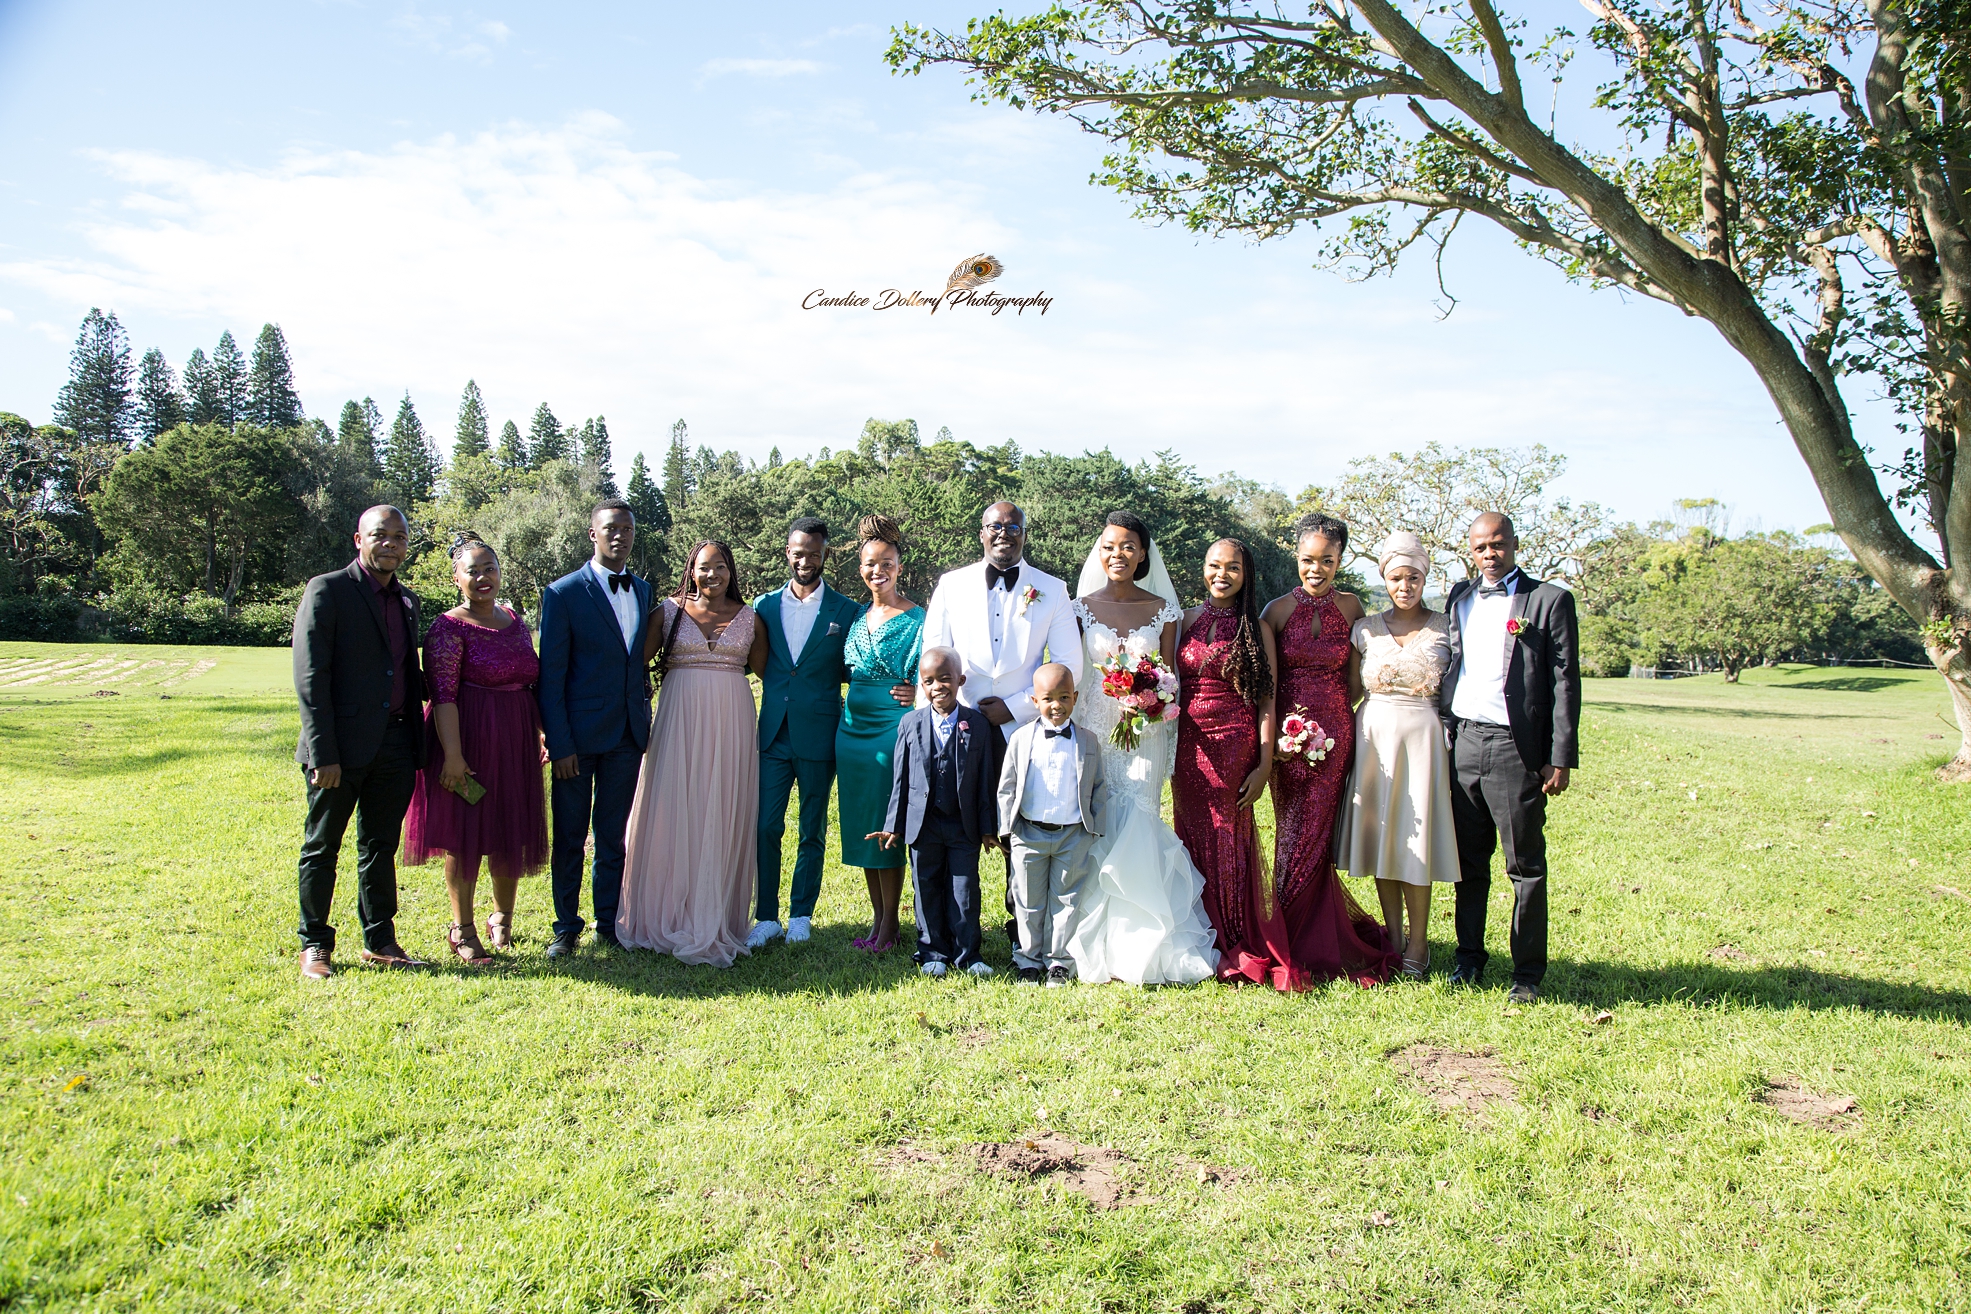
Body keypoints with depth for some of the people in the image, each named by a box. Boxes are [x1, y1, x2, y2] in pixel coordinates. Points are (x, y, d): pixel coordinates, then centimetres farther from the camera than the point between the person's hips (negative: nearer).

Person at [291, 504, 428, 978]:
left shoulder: (407, 601, 14)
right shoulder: (327, 590, -5)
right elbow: (310, 678, -10)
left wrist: (419, 742, 11)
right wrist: (322, 753, -16)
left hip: (395, 745, 6)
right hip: (342, 747, -5)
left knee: (381, 848, 13)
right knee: (322, 848, 7)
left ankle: (380, 940, 23)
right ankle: (314, 945, 19)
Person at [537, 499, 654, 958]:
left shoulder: (642, 591, 10)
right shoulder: (564, 593, -6)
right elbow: (551, 675, -7)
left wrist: (644, 721, 8)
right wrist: (558, 743, -11)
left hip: (628, 734, 4)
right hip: (580, 734, -4)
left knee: (614, 836, 12)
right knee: (569, 837, 7)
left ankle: (609, 923, 23)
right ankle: (566, 927, 20)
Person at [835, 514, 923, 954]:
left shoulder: (915, 618, -6)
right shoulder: (857, 616, 12)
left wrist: (918, 694, -21)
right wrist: (842, 715, 10)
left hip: (893, 727, -6)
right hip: (853, 727, 6)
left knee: (887, 825, -2)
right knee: (861, 824, 10)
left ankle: (889, 923, 9)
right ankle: (876, 917, 21)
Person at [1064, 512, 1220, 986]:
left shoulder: (1163, 610, 4)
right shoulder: (1081, 607, 5)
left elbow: (1169, 680, 6)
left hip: (1144, 735, 0)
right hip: (1094, 732, 1)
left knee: (1135, 834, -6)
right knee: (1097, 835, -2)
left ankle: (1137, 950, 6)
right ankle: (1098, 946, 9)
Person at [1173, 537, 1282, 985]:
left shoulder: (1257, 630, 2)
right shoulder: (1185, 621, 7)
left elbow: (1266, 702, -1)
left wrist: (1264, 766, -8)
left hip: (1236, 745, -2)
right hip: (1188, 746, 2)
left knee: (1228, 840, 0)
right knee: (1193, 838, 5)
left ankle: (1235, 949, 15)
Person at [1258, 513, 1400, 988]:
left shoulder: (1352, 608, 4)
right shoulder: (1277, 611, 1)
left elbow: (1355, 680, 8)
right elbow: (1264, 684, 2)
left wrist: (1332, 719, -4)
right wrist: (1273, 736, -9)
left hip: (1335, 733, 1)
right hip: (1289, 736, 0)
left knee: (1312, 838, 2)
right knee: (1295, 838, 2)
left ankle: (1297, 950, 18)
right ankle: (1310, 944, 17)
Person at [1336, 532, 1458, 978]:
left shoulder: (1445, 628, 1)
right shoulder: (1366, 629, 6)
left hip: (1423, 736, -2)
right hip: (1375, 735, 2)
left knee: (1416, 838, -1)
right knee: (1379, 832, 6)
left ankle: (1418, 943, 11)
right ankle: (1393, 937, 17)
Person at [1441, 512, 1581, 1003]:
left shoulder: (1549, 600, 0)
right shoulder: (1458, 598, 14)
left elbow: (1565, 683, -3)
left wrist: (1560, 759, -8)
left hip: (1516, 749, -4)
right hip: (1462, 744, 4)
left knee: (1526, 866, 3)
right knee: (1469, 862, 12)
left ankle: (1528, 972, 13)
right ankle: (1469, 958, 24)